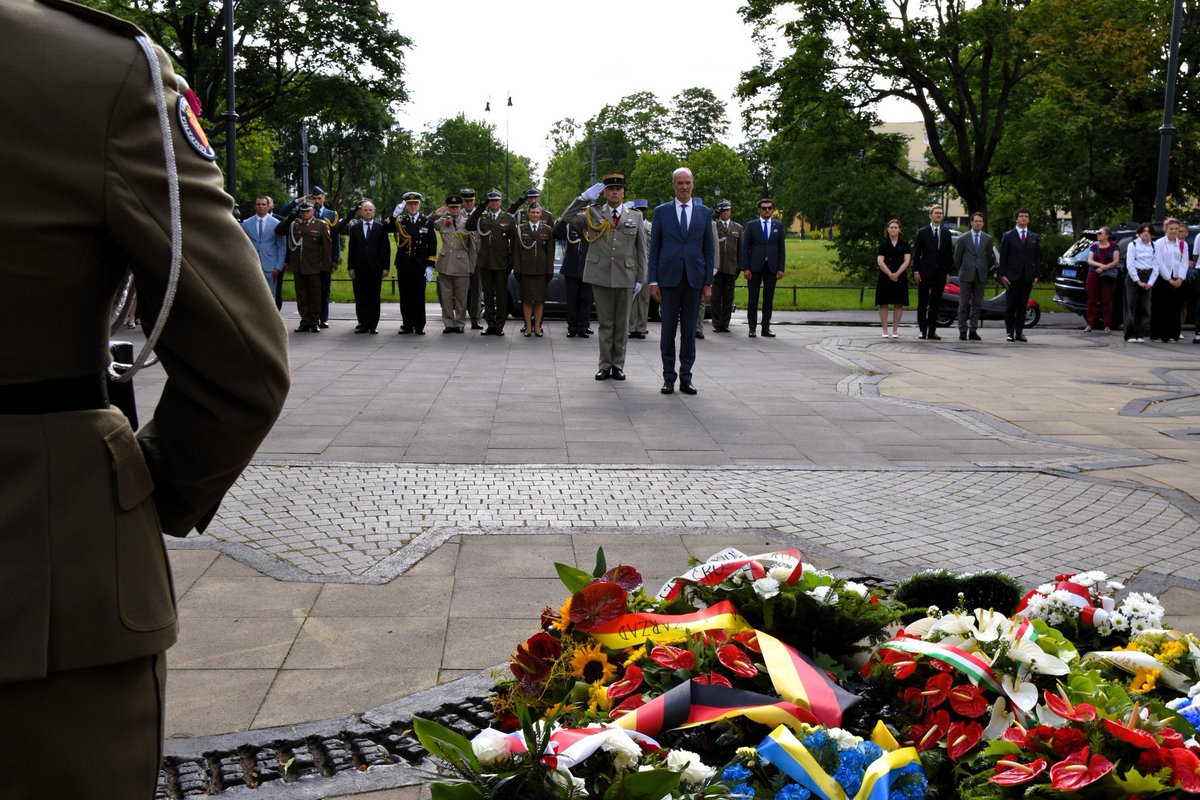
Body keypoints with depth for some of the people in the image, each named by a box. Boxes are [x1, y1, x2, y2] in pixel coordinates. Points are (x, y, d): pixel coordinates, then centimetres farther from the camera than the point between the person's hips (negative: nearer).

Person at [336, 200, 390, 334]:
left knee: (374, 298, 1)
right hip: (359, 268, 2)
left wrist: (385, 267, -2)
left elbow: (386, 248, 4)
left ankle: (373, 325, 5)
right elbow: (351, 249, 8)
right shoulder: (354, 227, 10)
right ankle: (363, 324, 7)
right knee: (360, 298, 2)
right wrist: (350, 267, 1)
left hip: (375, 268, -1)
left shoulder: (381, 227, 6)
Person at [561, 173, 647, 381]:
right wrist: (584, 198, -10)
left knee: (622, 323, 6)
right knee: (605, 322, 4)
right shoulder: (593, 213, 8)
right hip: (600, 276, -1)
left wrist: (640, 278, 4)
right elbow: (567, 217, -4)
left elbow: (642, 250, 9)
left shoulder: (635, 217, 10)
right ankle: (605, 365, 11)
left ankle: (618, 365, 13)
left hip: (625, 277, 1)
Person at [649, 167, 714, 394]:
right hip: (668, 278, -1)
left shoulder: (704, 213, 9)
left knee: (689, 330, 4)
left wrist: (708, 282, 3)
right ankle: (668, 377, 8)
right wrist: (653, 281, -2)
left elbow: (709, 249, 9)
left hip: (694, 279, 1)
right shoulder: (661, 212, 6)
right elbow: (654, 248, 5)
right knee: (668, 329, 1)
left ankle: (685, 377, 10)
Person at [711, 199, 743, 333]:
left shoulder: (737, 228, 13)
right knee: (716, 297, -1)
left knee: (728, 298, 4)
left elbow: (740, 248, 12)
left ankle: (725, 324, 10)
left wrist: (740, 266, 7)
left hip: (731, 267, 2)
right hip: (716, 267, -2)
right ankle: (716, 324, 4)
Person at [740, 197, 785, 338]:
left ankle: (766, 328, 9)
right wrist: (745, 267, -7)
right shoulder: (751, 225, 4)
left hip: (772, 267, 2)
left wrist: (781, 268, 1)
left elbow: (781, 248, 9)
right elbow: (745, 247, 1)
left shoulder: (778, 226, 9)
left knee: (769, 299, 4)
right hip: (755, 267, -2)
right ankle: (752, 328, 5)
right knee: (753, 299, 0)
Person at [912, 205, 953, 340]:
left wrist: (948, 271, 4)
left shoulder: (946, 232, 10)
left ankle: (932, 331, 8)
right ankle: (923, 330, 8)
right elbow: (916, 252, 1)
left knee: (935, 303, 4)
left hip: (940, 273, 2)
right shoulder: (922, 232, 2)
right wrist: (916, 270, -7)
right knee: (922, 303, 1)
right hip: (925, 273, -2)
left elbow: (949, 253, 11)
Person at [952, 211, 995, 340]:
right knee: (964, 304, -1)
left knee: (977, 304, 2)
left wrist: (986, 270, 13)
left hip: (981, 276, 2)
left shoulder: (988, 239, 7)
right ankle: (963, 331, 1)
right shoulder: (963, 239, 2)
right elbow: (957, 257, 8)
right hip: (966, 276, -2)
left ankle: (973, 331, 5)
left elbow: (990, 257, 13)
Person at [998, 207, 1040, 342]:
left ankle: (1019, 332, 7)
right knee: (1010, 306, 0)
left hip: (1028, 276, 2)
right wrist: (1003, 275, -8)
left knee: (1023, 306, 4)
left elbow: (1037, 258, 11)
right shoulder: (1008, 236, 3)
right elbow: (1003, 257, 0)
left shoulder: (1035, 238, 11)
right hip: (1012, 276, -2)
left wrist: (1036, 276, 3)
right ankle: (1010, 332, 6)